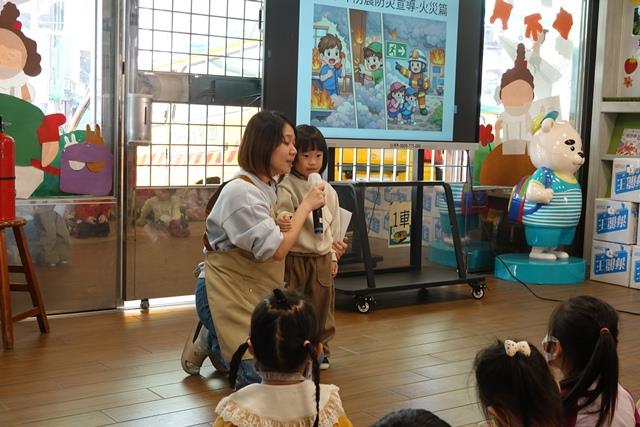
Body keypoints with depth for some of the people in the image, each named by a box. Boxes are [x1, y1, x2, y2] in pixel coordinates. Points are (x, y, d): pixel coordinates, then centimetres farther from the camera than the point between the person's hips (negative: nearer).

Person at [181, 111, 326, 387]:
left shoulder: (267, 188, 9)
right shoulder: (241, 192, -21)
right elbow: (276, 250, -25)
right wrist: (306, 206, -17)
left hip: (257, 292, 9)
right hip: (227, 292, -9)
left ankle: (215, 340, 21)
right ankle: (207, 341, 13)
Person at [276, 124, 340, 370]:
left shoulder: (328, 191, 8)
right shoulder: (286, 187, -10)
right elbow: (282, 211, -27)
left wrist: (333, 256, 15)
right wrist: (283, 219, -51)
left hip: (321, 258, 5)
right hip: (294, 257, -5)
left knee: (322, 305, 12)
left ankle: (320, 349, 27)